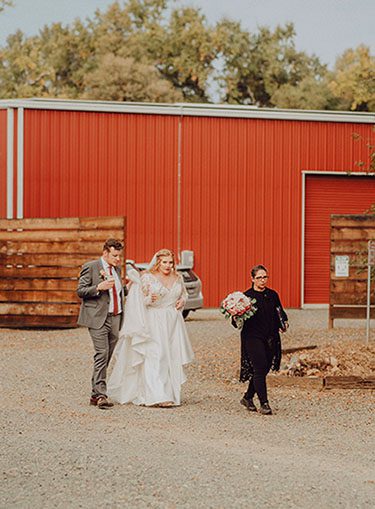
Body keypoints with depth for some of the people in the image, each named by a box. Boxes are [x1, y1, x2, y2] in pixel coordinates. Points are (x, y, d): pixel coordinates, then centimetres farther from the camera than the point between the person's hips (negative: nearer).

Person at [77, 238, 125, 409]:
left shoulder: (117, 269, 18)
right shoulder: (90, 267, -3)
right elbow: (80, 291, -6)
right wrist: (99, 287, -18)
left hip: (115, 318, 7)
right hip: (98, 318, -7)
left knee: (107, 357, 7)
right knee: (102, 354, -16)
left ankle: (95, 395, 13)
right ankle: (100, 394, -18)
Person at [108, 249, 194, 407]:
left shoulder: (178, 278, 10)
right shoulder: (147, 278, -4)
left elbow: (184, 293, 26)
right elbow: (139, 300, -3)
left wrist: (182, 301, 4)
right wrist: (149, 299, -23)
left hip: (173, 323, 5)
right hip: (153, 323, -5)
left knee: (172, 358, 4)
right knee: (154, 357, -13)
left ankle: (171, 394, 13)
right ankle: (155, 396, -17)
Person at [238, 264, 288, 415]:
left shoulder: (272, 295, 10)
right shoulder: (246, 296, -4)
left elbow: (280, 313, 19)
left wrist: (284, 323, 0)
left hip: (271, 339, 5)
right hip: (253, 337, -5)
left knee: (263, 369, 8)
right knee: (260, 368, -12)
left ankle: (248, 397, 27)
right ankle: (264, 404, -8)